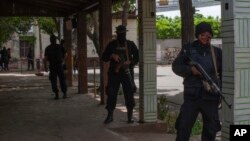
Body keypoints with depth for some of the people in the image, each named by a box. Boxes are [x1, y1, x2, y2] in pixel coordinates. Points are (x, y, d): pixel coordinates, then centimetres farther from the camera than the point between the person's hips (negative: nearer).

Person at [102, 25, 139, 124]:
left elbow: (137, 57, 9)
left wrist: (130, 62, -9)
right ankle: (110, 116, 11)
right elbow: (104, 57, 8)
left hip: (126, 72, 0)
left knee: (129, 94, -1)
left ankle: (130, 116, 8)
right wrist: (112, 55, -11)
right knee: (111, 93, 0)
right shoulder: (112, 44, 7)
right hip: (114, 72, 0)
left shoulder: (131, 44, 8)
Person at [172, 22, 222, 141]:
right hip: (192, 95, -2)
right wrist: (190, 69, -16)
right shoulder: (188, 49, 4)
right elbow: (176, 66, 2)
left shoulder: (217, 52, 8)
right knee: (183, 127, 1)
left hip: (211, 96, 2)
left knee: (211, 130, 11)